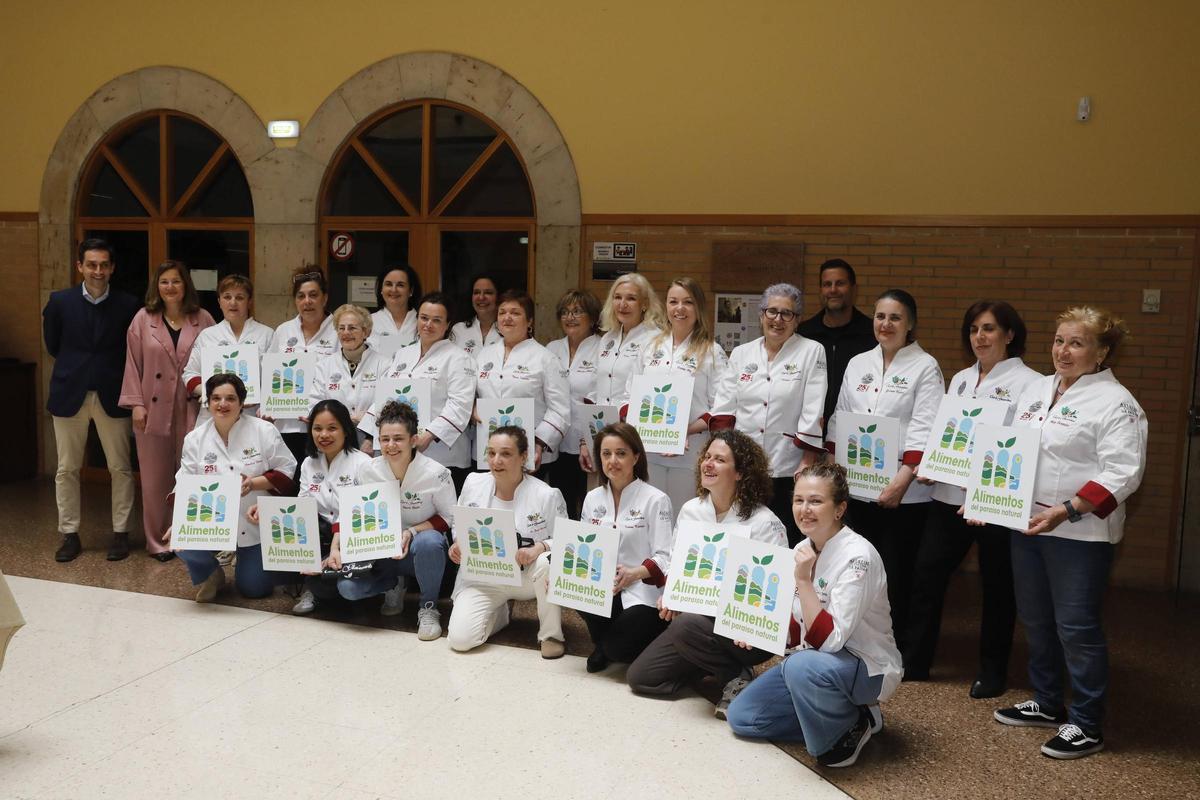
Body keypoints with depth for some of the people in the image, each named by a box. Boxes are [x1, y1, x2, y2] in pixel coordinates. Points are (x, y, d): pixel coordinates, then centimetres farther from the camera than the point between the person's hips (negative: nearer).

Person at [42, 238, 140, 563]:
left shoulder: (128, 304, -5)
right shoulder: (60, 301, -1)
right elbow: (52, 346, 11)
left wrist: (112, 371, 5)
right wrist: (75, 367, 12)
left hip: (112, 395, -1)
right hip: (69, 393, 1)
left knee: (120, 468, 4)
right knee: (67, 469, 7)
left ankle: (120, 532, 16)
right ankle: (69, 534, 18)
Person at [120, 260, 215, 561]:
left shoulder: (203, 320, 3)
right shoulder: (143, 319, 3)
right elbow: (133, 364, 4)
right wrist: (136, 404, -3)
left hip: (191, 409, 0)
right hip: (154, 409, 0)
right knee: (155, 478, 7)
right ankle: (157, 540, 18)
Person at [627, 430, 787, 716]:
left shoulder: (764, 523, -14)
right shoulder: (690, 510, 5)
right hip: (693, 615, 7)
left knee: (686, 625, -36)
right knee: (640, 676, -2)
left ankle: (736, 676, -9)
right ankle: (715, 661, 16)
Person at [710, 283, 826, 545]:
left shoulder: (812, 352, 0)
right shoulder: (741, 353, 11)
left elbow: (813, 415, -5)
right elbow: (724, 407, 8)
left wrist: (807, 464, -10)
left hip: (786, 470, -3)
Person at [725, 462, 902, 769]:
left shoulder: (857, 557, -24)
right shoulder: (803, 550, -1)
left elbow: (828, 640, -29)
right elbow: (796, 631, 9)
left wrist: (803, 580, -30)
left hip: (867, 669, -8)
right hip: (814, 658, 8)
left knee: (802, 665, -39)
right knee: (741, 716, 0)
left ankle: (849, 730, -9)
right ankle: (836, 715, 8)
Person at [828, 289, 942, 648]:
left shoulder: (925, 367, -3)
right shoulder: (857, 364, 12)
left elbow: (924, 430, -11)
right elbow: (840, 420, 15)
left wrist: (902, 480, -19)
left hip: (904, 490, -4)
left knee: (895, 572, 0)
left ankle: (896, 645, 15)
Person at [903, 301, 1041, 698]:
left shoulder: (1027, 383, -7)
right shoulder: (960, 379, 14)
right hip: (950, 494, 6)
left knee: (997, 587, 9)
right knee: (926, 576, 7)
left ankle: (992, 672, 26)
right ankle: (912, 663, 20)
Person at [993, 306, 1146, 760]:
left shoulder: (1114, 403, -11)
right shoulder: (1037, 389, 12)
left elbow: (1123, 473, -19)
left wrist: (1066, 511, -26)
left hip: (1080, 533, -7)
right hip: (1027, 525, 8)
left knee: (1076, 628, 0)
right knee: (1035, 620, 17)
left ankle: (1086, 726, 15)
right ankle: (1047, 705, 34)